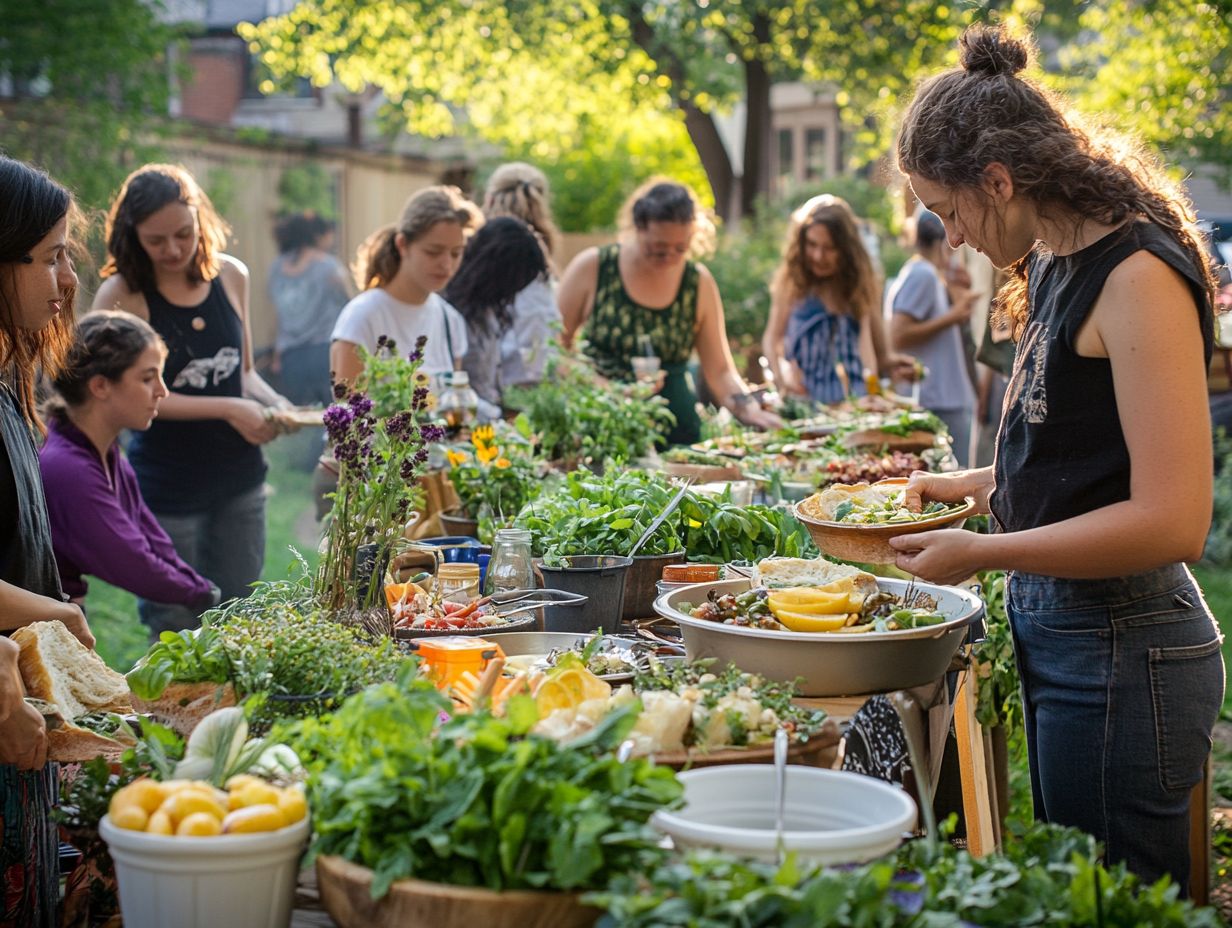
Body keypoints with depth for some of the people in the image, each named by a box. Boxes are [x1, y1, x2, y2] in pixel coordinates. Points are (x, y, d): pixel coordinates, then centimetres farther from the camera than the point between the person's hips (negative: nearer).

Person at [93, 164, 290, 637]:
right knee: (176, 632, 8)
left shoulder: (231, 276, 2)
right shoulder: (120, 295, -12)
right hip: (167, 488, -4)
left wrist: (274, 403, -6)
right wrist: (228, 409, -19)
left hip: (239, 478, 4)